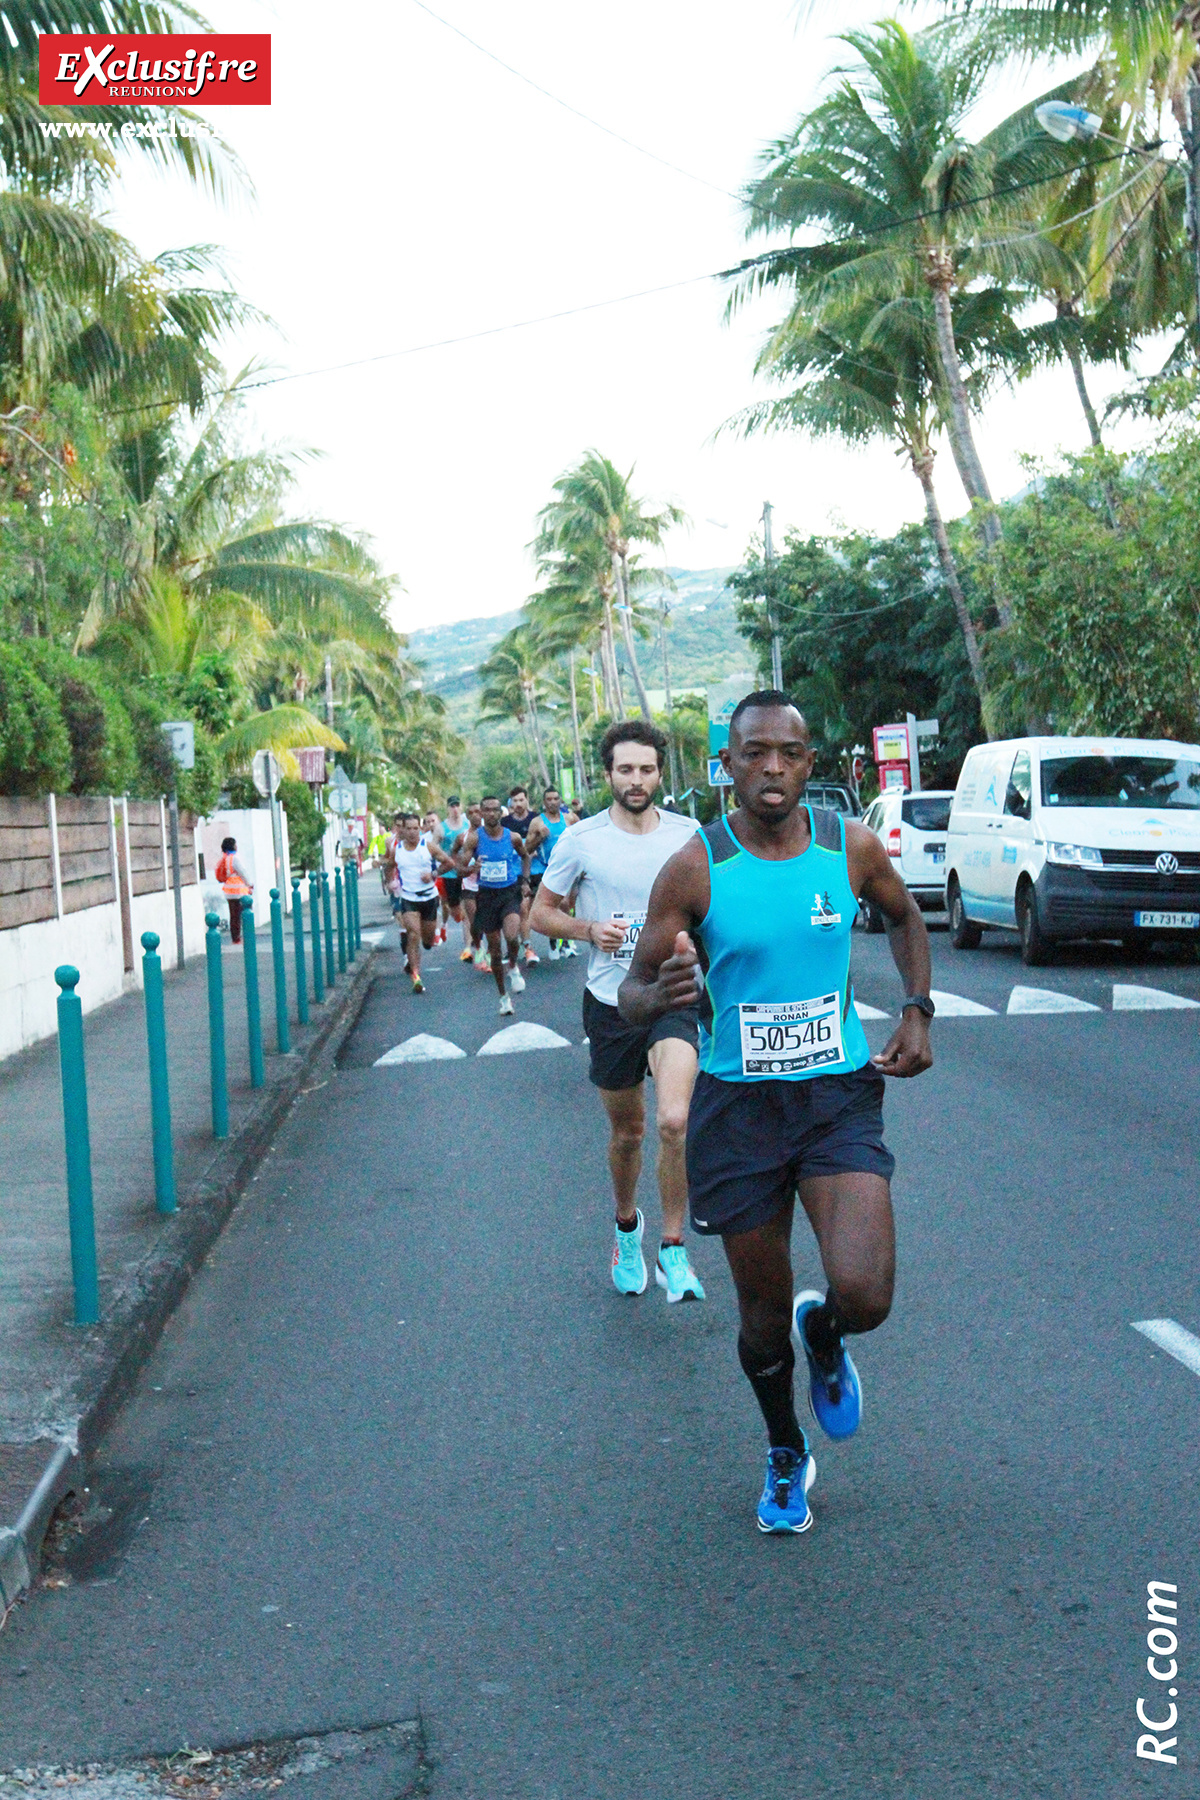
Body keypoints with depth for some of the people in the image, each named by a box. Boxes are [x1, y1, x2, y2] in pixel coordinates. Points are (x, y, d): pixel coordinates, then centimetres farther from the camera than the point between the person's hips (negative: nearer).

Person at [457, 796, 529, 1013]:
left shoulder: (513, 837, -2)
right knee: (494, 948, 7)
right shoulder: (474, 838, -6)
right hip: (487, 894, 1)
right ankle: (503, 996, 23)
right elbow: (460, 868, -9)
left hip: (510, 891, -1)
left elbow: (525, 856, 18)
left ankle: (513, 967, 7)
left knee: (511, 935, -27)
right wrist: (472, 868, -30)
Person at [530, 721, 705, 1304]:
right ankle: (626, 1226, 43)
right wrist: (589, 929, -13)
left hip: (674, 997, -1)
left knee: (674, 1120, -21)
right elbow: (541, 913, 6)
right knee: (626, 1132, 14)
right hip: (610, 1001, 1)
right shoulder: (581, 840, -2)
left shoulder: (689, 836, 0)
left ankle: (673, 1247, -4)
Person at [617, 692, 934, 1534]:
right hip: (738, 1106, -1)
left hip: (840, 1094, 1)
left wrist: (918, 1010, 6)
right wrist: (663, 994, -28)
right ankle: (786, 1455, 40)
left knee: (865, 1295, -18)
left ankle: (821, 1335, 21)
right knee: (764, 1318, 10)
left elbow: (905, 915, 19)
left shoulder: (852, 847, -3)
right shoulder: (693, 871, -10)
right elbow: (632, 996, -4)